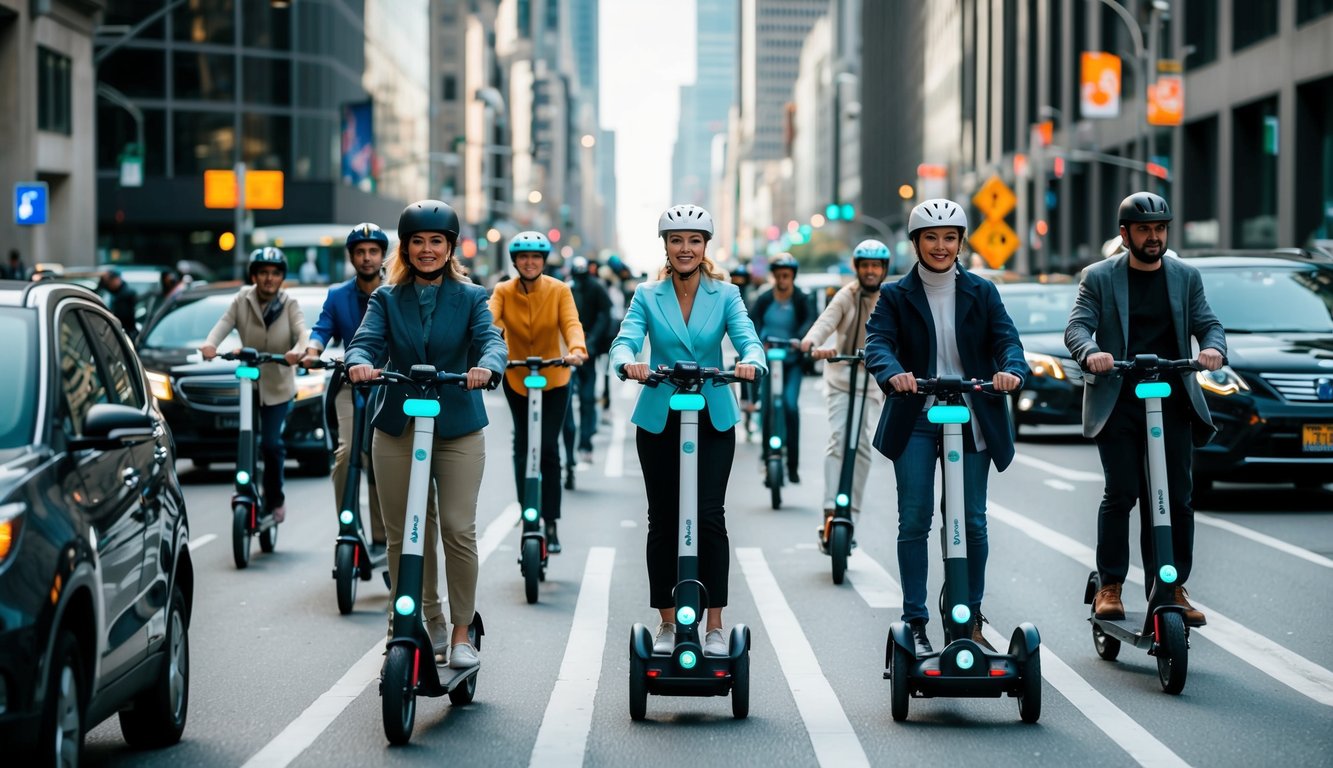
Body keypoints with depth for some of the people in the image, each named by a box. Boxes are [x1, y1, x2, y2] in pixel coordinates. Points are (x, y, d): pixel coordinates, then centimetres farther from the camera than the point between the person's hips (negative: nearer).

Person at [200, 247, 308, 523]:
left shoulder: (289, 305, -3)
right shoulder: (242, 300, -3)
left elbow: (302, 333, -18)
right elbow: (224, 324, -16)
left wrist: (297, 351, -42)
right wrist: (210, 344, -37)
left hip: (278, 386, -1)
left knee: (271, 443, -7)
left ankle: (274, 499, 12)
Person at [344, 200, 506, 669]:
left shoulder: (470, 298, 6)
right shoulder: (387, 299, 9)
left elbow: (490, 339, -11)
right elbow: (367, 340, -7)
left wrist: (486, 367, -35)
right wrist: (359, 363, -31)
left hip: (458, 429, -2)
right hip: (397, 429, 2)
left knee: (459, 530, -10)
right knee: (404, 536, 4)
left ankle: (461, 633, 2)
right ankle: (429, 626, 17)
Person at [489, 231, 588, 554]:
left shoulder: (559, 290, -11)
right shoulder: (503, 292, -9)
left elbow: (571, 322, -24)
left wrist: (577, 349, -45)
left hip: (553, 380, -2)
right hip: (516, 379, 2)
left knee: (548, 448, -9)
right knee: (522, 449, 8)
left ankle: (551, 524, -4)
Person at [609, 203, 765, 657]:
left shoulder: (725, 295, 2)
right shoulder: (647, 296, 3)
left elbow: (747, 339, -11)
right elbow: (625, 341, -11)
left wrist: (750, 363, -35)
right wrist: (629, 364, -35)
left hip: (713, 419, -1)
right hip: (659, 419, 1)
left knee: (710, 516, -8)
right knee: (663, 519, 5)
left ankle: (714, 628, 0)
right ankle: (667, 625, 16)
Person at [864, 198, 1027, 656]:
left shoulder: (982, 293, 8)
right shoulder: (896, 296, 4)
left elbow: (1005, 338, -5)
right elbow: (877, 343, -12)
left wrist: (1011, 371, -28)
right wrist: (893, 374, -35)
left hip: (973, 420, 1)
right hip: (915, 420, -1)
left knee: (972, 522, 3)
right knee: (914, 520, -6)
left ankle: (971, 619, 16)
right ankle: (915, 623, 1)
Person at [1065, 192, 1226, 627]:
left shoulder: (1186, 277, 14)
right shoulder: (1099, 278, 6)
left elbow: (1208, 324, 7)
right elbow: (1077, 326, -5)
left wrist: (1214, 348, -17)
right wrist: (1091, 353, -28)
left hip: (1173, 402, 3)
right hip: (1117, 403, -2)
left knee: (1177, 498, -1)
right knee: (1121, 493, -8)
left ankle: (1172, 587, 6)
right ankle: (1109, 586, 1)